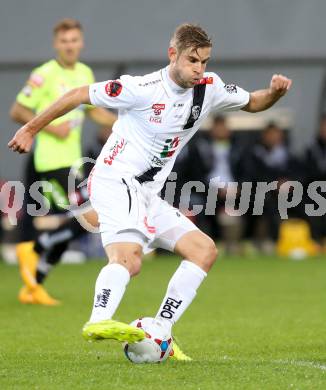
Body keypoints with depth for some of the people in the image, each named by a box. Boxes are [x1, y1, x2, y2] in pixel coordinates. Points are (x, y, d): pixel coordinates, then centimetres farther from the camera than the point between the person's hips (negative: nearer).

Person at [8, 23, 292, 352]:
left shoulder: (210, 88, 5)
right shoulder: (143, 89, -15)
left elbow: (252, 103, 21)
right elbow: (78, 95, -7)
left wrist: (274, 93, -3)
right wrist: (31, 129, -2)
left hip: (147, 195, 8)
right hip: (115, 181, -8)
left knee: (205, 250, 0)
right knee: (128, 257, -32)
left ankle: (159, 333, -4)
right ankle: (99, 322, -53)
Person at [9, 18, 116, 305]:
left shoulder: (86, 73, 11)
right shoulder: (44, 75, -11)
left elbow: (94, 110, 24)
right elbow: (17, 112, -9)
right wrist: (50, 128, -18)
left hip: (73, 160, 8)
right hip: (53, 160, -8)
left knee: (71, 226, 12)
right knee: (90, 218, -17)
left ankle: (33, 286, 23)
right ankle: (35, 250, -1)